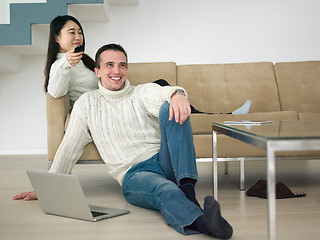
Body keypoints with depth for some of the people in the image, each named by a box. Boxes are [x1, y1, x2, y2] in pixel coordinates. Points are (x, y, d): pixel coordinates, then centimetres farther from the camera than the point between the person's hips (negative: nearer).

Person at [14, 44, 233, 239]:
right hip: (134, 174, -1)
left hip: (165, 160, 1)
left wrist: (177, 94, -39)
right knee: (165, 190, -37)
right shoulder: (88, 103, 16)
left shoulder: (143, 92, 13)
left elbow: (163, 94, -13)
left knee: (169, 108, -26)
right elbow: (69, 148, 17)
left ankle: (188, 191, -38)